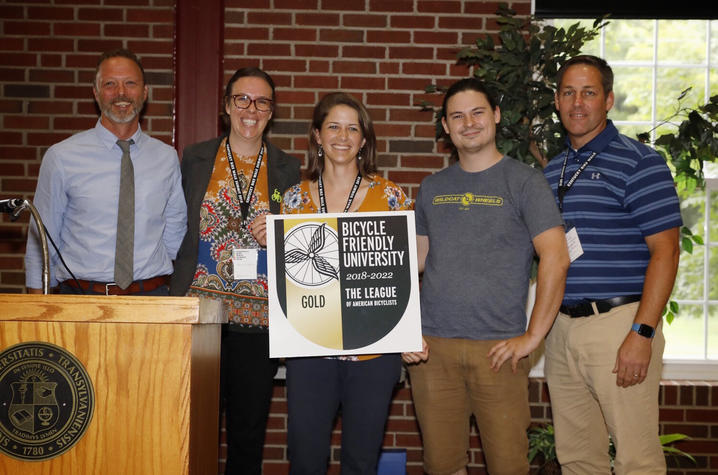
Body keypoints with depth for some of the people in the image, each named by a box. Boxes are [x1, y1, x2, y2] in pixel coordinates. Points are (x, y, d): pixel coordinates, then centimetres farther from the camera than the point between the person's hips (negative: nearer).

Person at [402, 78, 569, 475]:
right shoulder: (432, 188, 12)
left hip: (498, 348, -3)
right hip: (432, 346, 4)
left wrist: (533, 337, -12)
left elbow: (555, 259, -9)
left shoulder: (524, 181, -1)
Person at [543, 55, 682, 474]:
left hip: (619, 324, -6)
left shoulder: (638, 162, -5)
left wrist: (642, 333, -18)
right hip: (563, 326, 7)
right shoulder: (552, 171, 15)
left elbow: (665, 251, -11)